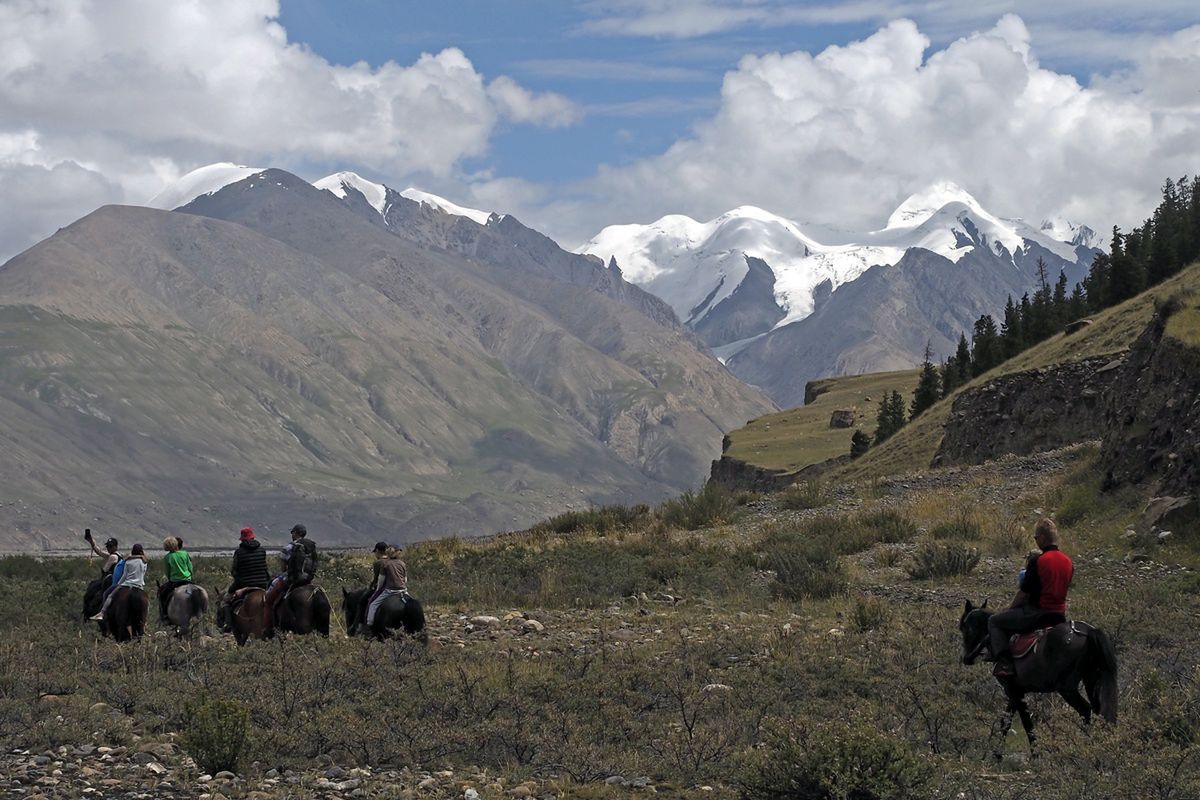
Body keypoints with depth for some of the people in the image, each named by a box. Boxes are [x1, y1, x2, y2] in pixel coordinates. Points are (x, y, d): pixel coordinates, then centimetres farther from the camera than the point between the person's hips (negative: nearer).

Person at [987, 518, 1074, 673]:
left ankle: (1004, 660, -9)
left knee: (993, 621, 6)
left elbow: (1024, 593, -12)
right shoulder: (1068, 562, 3)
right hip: (1059, 616, 7)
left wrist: (1009, 609, 4)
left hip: (1037, 613, -7)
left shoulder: (1037, 561, -17)